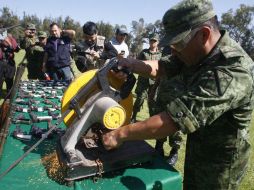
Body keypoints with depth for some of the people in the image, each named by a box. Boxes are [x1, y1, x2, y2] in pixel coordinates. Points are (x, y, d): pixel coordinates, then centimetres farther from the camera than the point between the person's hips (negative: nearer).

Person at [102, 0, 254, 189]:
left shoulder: (231, 72, -35)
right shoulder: (197, 52, -6)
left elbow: (175, 119, -38)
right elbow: (162, 66, 0)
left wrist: (121, 134, -30)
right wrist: (132, 64, -21)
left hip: (219, 162, -7)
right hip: (195, 149, 7)